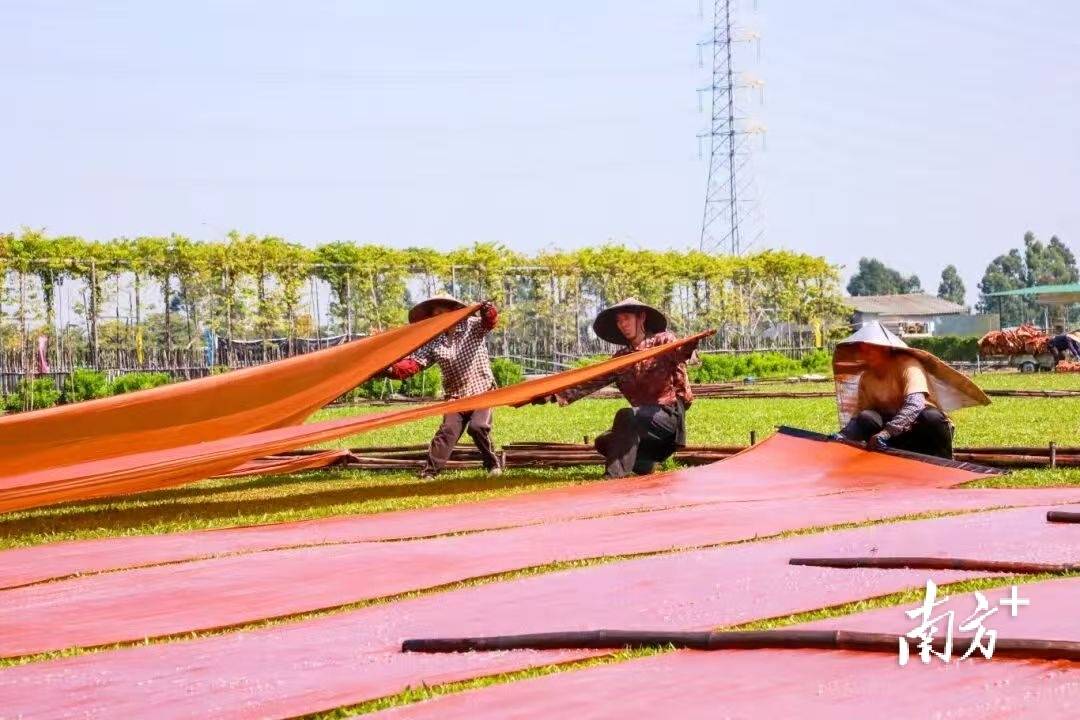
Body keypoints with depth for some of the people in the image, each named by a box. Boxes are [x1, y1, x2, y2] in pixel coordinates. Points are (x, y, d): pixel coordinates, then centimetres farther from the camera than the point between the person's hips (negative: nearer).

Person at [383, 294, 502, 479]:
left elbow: (489, 322, -22)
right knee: (447, 432, -9)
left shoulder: (472, 326, -4)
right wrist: (393, 369, -25)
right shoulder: (434, 343, 1)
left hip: (482, 391, -3)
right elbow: (414, 363, -7)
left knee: (478, 427, -19)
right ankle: (429, 471, -7)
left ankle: (494, 465, 0)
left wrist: (488, 311, -46)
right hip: (455, 396, 3)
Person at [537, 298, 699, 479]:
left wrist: (691, 345, -49)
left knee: (626, 415, -30)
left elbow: (680, 352, -23)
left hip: (671, 414, -6)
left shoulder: (663, 341, -1)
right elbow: (592, 382, 3)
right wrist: (554, 395, -9)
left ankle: (613, 477, -33)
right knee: (604, 442, -7)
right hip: (645, 420, 7)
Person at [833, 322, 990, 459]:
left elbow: (915, 403, -35)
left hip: (923, 427, -4)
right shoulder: (866, 378, 1)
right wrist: (842, 437, -25)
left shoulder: (907, 365, -18)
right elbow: (858, 413, -1)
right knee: (866, 418, -24)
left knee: (931, 416, -38)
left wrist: (885, 433, -50)